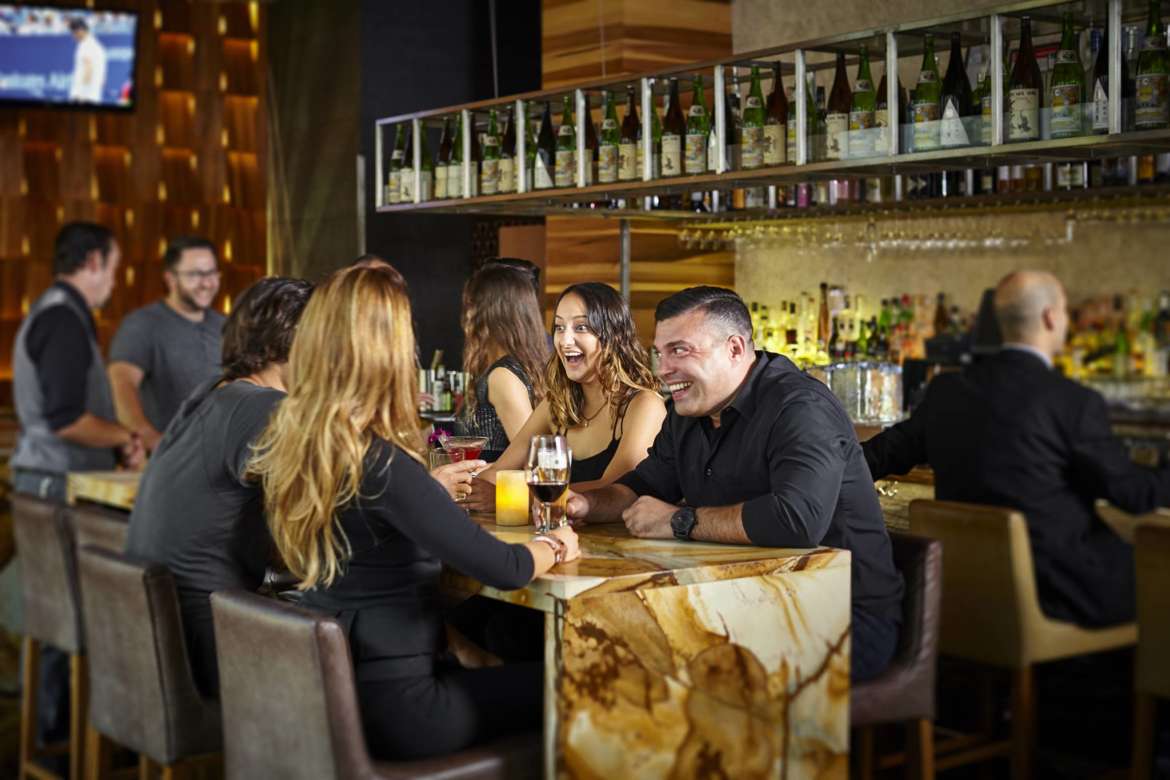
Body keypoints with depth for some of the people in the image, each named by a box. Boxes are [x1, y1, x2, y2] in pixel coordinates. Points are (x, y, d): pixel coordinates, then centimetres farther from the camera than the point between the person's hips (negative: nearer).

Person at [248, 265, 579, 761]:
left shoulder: (287, 442, 0)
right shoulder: (377, 460, -24)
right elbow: (505, 569, -23)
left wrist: (435, 486, 33)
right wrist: (555, 547, -2)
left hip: (328, 688, 8)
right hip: (388, 707, -8)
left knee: (501, 666, 26)